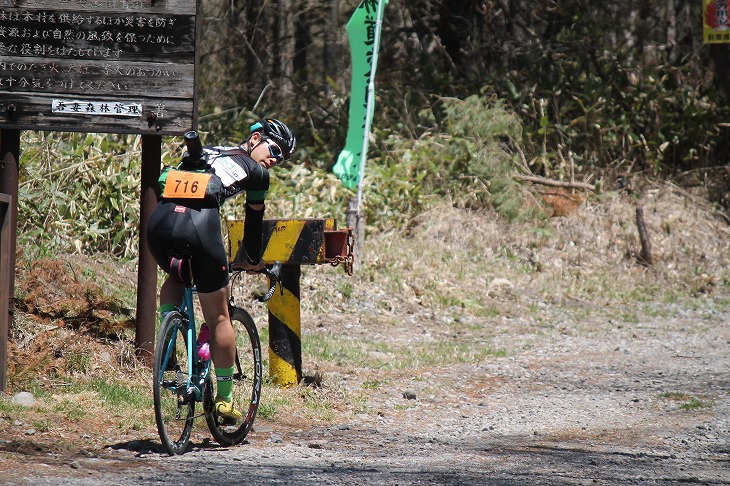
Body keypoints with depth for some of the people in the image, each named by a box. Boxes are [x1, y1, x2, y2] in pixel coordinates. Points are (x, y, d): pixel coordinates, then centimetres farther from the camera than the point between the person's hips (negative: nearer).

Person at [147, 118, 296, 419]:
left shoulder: (201, 154, 33)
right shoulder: (256, 172, 20)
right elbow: (254, 222, 30)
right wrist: (254, 261, 48)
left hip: (160, 221, 4)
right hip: (199, 224, -4)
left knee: (175, 277, 37)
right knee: (218, 317, 12)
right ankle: (224, 398, 19)